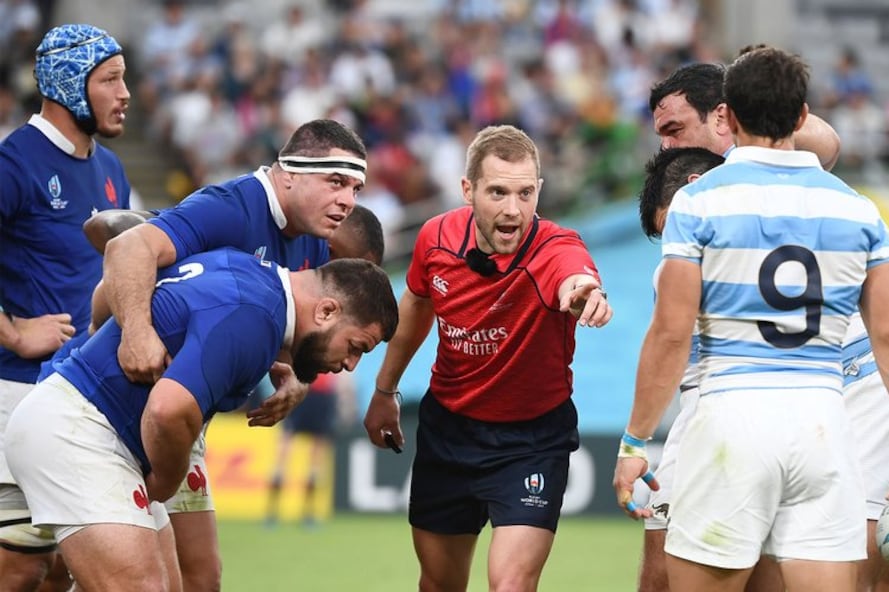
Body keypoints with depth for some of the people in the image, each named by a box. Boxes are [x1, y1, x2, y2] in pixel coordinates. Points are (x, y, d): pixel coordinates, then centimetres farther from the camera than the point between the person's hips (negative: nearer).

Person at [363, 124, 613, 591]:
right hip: (447, 425, 4)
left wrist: (584, 290, -79)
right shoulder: (437, 237, -13)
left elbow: (576, 276, -55)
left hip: (532, 440, -4)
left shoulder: (555, 251, -28)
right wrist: (384, 391, 19)